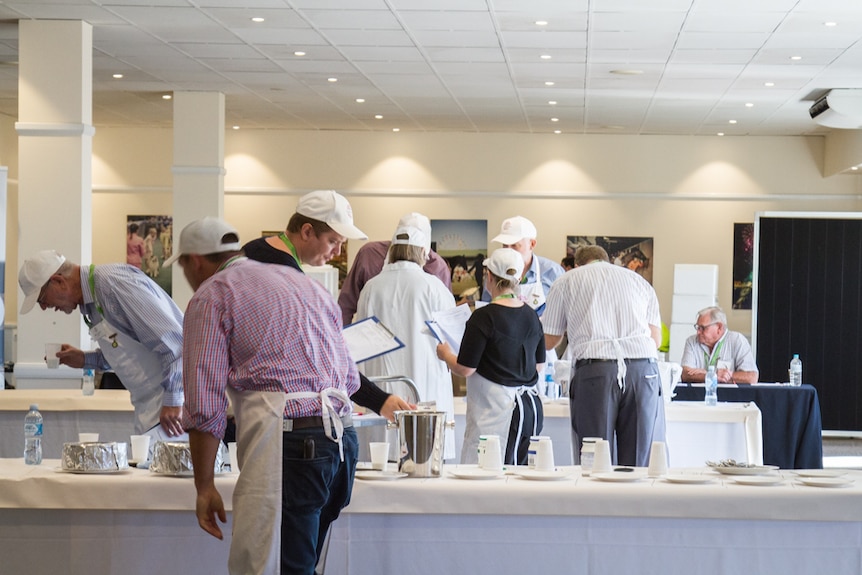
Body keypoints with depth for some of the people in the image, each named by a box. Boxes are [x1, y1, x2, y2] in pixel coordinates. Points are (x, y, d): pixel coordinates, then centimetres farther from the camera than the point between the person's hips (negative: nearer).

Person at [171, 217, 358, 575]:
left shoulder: (211, 296, 3)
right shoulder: (305, 283, 25)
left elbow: (205, 406, -4)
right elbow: (350, 378, 25)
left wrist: (204, 487, 2)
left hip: (287, 444, -8)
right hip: (342, 437, 8)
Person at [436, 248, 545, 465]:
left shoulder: (484, 317, -13)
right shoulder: (531, 315, 7)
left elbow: (465, 369, -11)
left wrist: (445, 354, 8)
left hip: (496, 410, -7)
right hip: (530, 407, 7)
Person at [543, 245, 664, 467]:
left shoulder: (566, 282, 19)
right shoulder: (639, 281, 25)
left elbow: (548, 341, 22)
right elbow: (656, 339, 19)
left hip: (595, 368, -2)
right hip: (642, 367, 2)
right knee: (640, 464, 1)